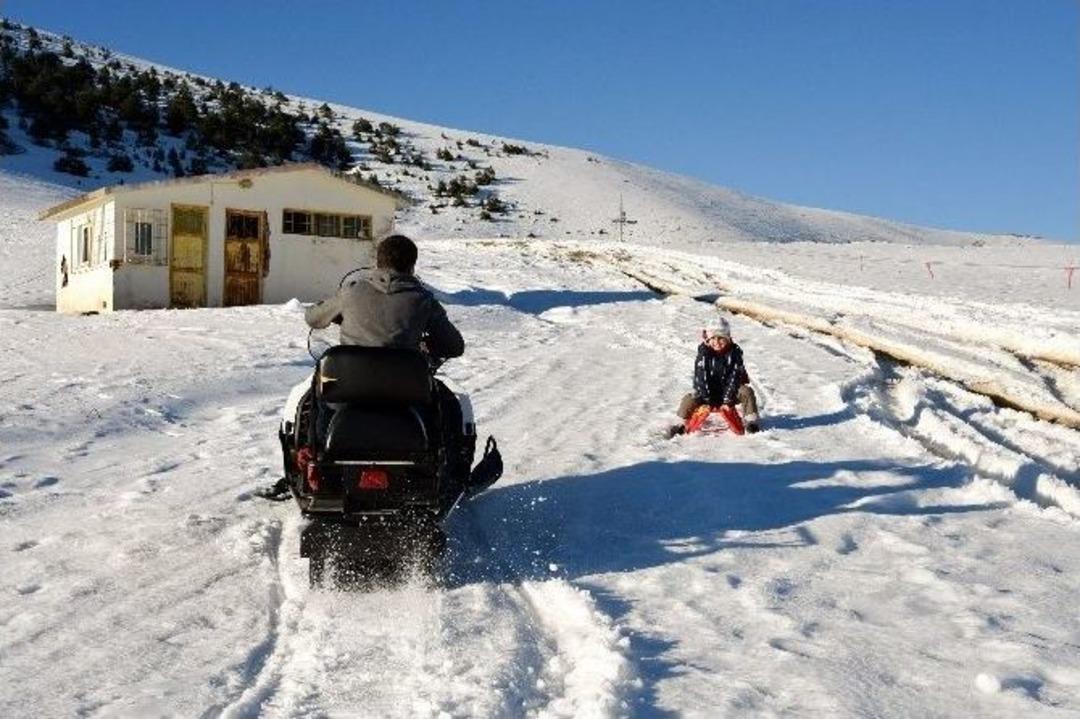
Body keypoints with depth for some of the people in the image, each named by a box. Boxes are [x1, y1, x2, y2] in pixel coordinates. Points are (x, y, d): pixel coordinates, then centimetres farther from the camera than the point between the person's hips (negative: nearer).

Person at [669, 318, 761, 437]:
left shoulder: (735, 352, -11)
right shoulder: (704, 353, -10)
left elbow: (734, 377, -14)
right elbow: (701, 376, -14)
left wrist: (728, 400, -21)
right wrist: (707, 399, -20)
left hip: (729, 391, 0)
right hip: (709, 390, 0)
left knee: (747, 392, -26)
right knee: (690, 400, -22)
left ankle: (751, 421, -14)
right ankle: (683, 424, -3)